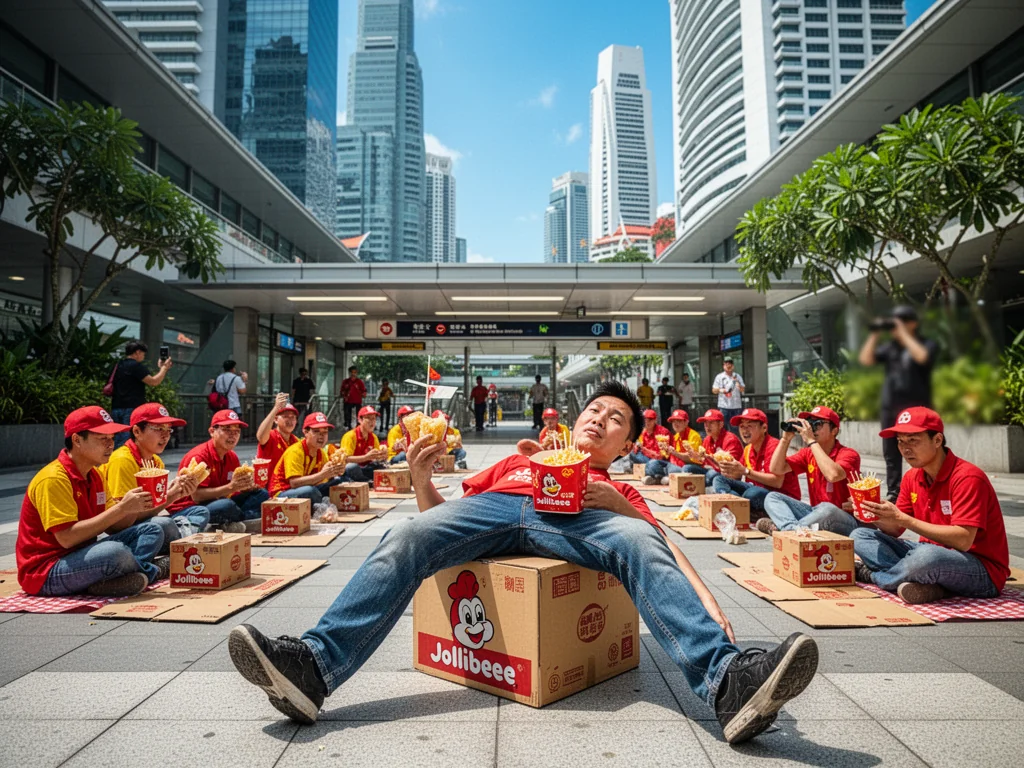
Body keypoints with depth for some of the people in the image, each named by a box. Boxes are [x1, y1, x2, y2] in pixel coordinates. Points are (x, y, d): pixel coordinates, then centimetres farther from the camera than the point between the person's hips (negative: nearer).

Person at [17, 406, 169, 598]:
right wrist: (121, 508, -26)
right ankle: (150, 569, -4)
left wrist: (135, 508, -12)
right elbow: (67, 537, -26)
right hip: (45, 574, -9)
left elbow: (111, 527, 7)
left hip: (80, 556, 9)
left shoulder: (93, 475, 8)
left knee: (153, 531, 0)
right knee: (115, 552, -34)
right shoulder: (53, 479, -18)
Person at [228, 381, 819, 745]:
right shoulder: (516, 462, 39)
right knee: (407, 537, -26)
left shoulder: (621, 492, 34)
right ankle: (314, 666, -37)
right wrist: (421, 478, 12)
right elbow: (443, 511, 31)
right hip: (491, 505, 2)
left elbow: (659, 540, 14)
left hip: (578, 520, -1)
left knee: (639, 542, -31)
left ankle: (727, 680, -44)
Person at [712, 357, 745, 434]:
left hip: (736, 405, 2)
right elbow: (714, 390, 6)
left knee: (735, 426, 7)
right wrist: (720, 390, -16)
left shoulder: (737, 377, 9)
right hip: (723, 406, -2)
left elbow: (743, 390, 3)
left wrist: (737, 382, -15)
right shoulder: (719, 377, 5)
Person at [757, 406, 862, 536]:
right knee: (772, 497, -7)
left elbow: (833, 475, -33)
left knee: (826, 509, -39)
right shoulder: (807, 453, 8)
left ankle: (784, 528, -25)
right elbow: (776, 469, 1)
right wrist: (786, 438, -7)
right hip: (816, 513, 6)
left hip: (846, 521, -6)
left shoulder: (849, 454, -11)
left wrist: (811, 441, -27)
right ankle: (792, 528, -35)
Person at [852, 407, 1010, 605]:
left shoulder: (967, 477, -18)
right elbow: (894, 531, 5)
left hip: (983, 572, -7)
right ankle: (927, 583, -20)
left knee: (926, 555, -39)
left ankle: (872, 574, -10)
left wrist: (902, 518, -28)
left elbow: (963, 540, -26)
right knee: (860, 536, -3)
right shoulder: (912, 477, 4)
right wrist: (877, 514, -16)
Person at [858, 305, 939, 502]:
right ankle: (893, 493, 18)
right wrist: (875, 334, -3)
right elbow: (865, 359, 3)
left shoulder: (927, 344, 1)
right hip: (890, 408, 5)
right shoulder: (889, 346, 13)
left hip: (916, 409, -5)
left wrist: (903, 333, -15)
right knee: (891, 454, 9)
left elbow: (922, 356, -22)